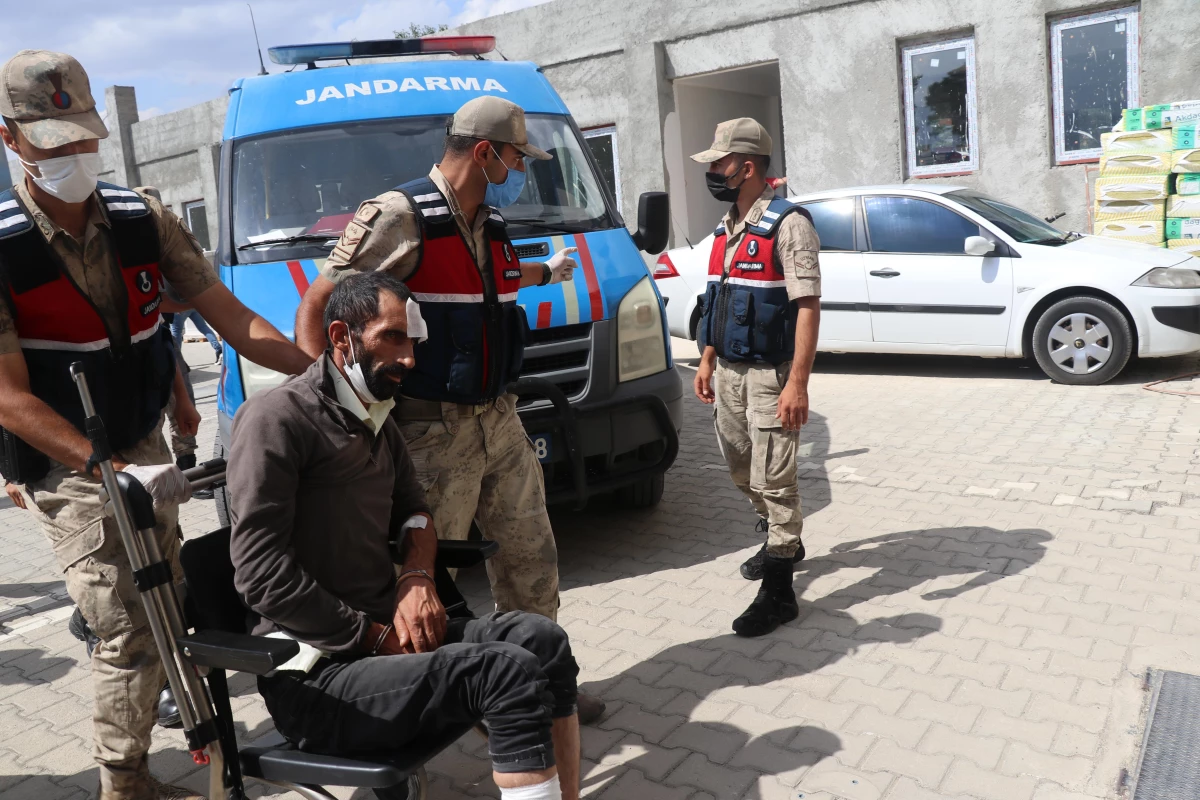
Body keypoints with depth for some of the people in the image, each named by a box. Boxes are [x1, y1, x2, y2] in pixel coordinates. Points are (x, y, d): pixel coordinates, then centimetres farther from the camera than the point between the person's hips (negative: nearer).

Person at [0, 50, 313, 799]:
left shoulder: (143, 220, -3)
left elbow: (230, 317, -4)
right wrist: (115, 472, -27)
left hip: (145, 448, 5)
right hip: (68, 466, -5)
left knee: (165, 615, 15)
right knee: (130, 634, -9)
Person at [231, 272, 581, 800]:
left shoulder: (377, 419, 15)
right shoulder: (277, 417, -12)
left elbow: (413, 509, 23)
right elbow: (262, 575, -19)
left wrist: (418, 577, 1)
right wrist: (373, 636, -15)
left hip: (384, 634, 8)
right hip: (316, 674, -8)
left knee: (541, 640, -13)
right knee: (511, 673, -25)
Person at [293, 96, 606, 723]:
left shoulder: (488, 223, 13)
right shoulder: (400, 217, -13)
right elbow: (315, 307, -15)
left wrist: (547, 272, 53)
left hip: (499, 419, 8)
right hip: (432, 433, -8)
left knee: (530, 552, 15)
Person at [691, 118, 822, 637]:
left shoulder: (787, 224, -13)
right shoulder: (728, 228, 14)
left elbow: (807, 307, -20)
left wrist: (798, 384, -25)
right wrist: (707, 361, 18)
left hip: (769, 374, -9)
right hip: (729, 372, 9)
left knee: (773, 477, -4)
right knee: (741, 468, 18)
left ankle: (778, 590, 5)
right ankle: (782, 540, 40)